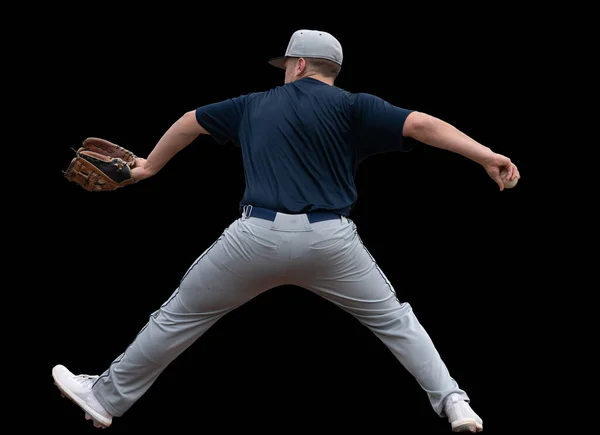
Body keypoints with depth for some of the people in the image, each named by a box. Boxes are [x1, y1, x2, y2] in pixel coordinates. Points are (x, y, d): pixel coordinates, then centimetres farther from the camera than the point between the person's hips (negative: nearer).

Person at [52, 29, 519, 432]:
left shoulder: (255, 105, 19)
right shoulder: (351, 107, 7)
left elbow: (190, 122, 32)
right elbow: (421, 124, -7)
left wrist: (150, 166, 48)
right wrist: (486, 155, -10)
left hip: (259, 235, 1)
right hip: (330, 240, -1)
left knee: (182, 315, 17)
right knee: (393, 319, 18)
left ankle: (107, 397, 26)